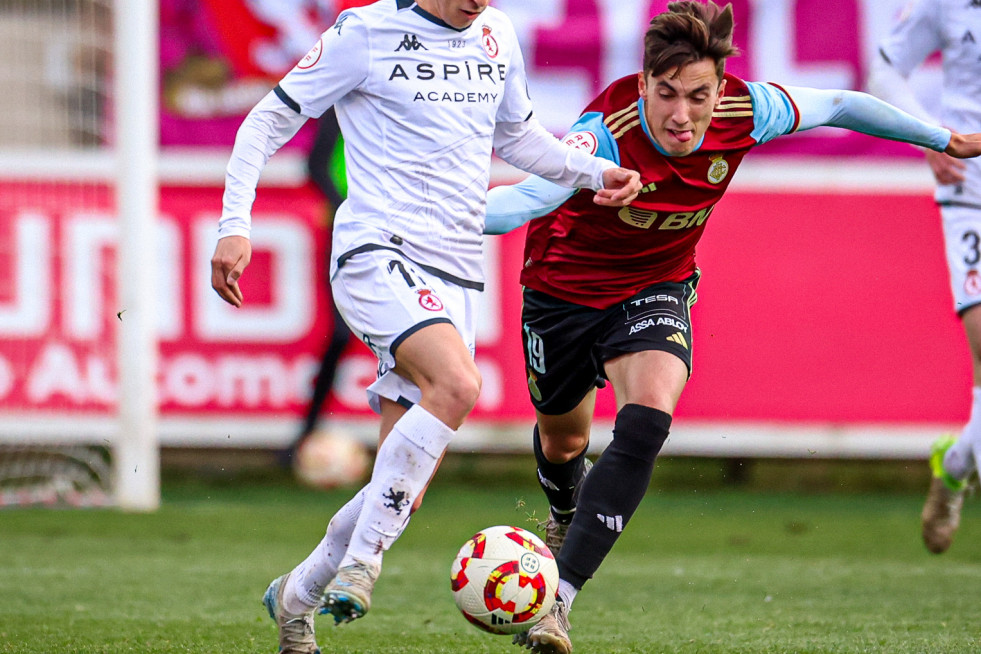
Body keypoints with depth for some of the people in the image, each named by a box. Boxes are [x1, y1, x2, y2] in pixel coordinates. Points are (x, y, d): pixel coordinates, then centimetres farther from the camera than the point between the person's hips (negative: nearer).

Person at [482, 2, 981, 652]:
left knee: (645, 427, -25)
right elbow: (532, 195, -53)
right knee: (563, 436, 21)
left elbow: (837, 106, -6)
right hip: (565, 287, -1)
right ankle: (565, 513, 59)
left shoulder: (744, 114, -24)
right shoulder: (608, 133, -37)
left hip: (656, 290, 1)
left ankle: (558, 599, -25)